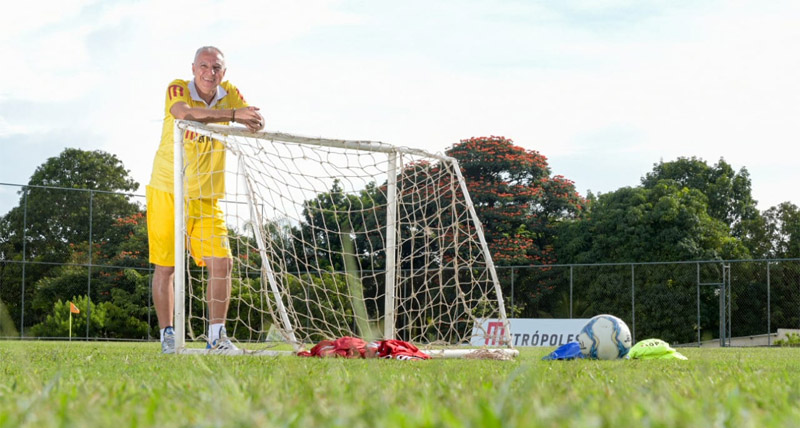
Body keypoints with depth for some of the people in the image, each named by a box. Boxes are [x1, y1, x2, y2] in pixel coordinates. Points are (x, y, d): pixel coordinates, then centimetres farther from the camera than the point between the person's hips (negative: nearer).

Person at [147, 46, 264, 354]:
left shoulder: (229, 94, 4)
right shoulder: (178, 89, -11)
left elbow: (256, 121, -6)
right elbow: (185, 113, -33)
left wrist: (255, 123, -31)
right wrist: (233, 114, -43)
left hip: (207, 198, 4)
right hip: (167, 193, -4)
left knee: (221, 262, -6)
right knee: (165, 267, 0)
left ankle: (216, 336, 3)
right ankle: (167, 336, 11)